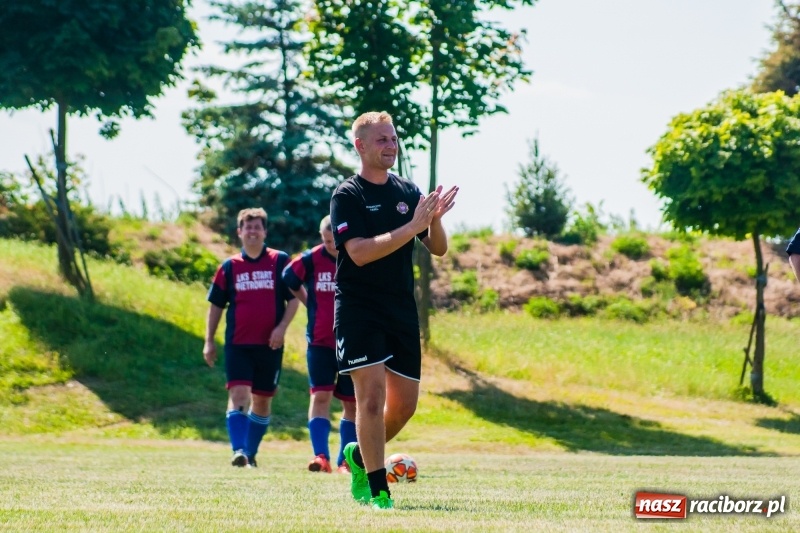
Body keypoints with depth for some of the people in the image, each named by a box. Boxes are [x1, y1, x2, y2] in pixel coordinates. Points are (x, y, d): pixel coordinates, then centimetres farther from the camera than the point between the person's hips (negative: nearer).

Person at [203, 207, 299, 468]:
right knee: (238, 393, -16)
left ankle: (251, 453, 20)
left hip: (270, 345, 0)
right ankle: (239, 451, -24)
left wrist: (282, 327, -11)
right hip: (237, 344, 0)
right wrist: (209, 341, 6)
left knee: (262, 399, 8)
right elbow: (216, 305, 12)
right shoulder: (229, 267, 7)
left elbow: (294, 298, 3)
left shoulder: (280, 261, 3)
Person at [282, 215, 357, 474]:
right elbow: (289, 280, 14)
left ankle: (346, 461, 15)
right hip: (320, 342, -1)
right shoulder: (309, 260, -5)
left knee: (351, 403, 6)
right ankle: (321, 456, -19)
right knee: (320, 396, -14)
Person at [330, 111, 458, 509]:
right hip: (358, 308, -6)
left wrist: (434, 220, -13)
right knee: (372, 394, -13)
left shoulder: (408, 191, 10)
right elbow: (360, 252, -19)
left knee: (405, 403, 7)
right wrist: (413, 226, -23)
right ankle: (377, 489, -6)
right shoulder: (347, 195, -6)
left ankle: (360, 456, 32)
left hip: (402, 309, 6)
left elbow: (438, 249, 9)